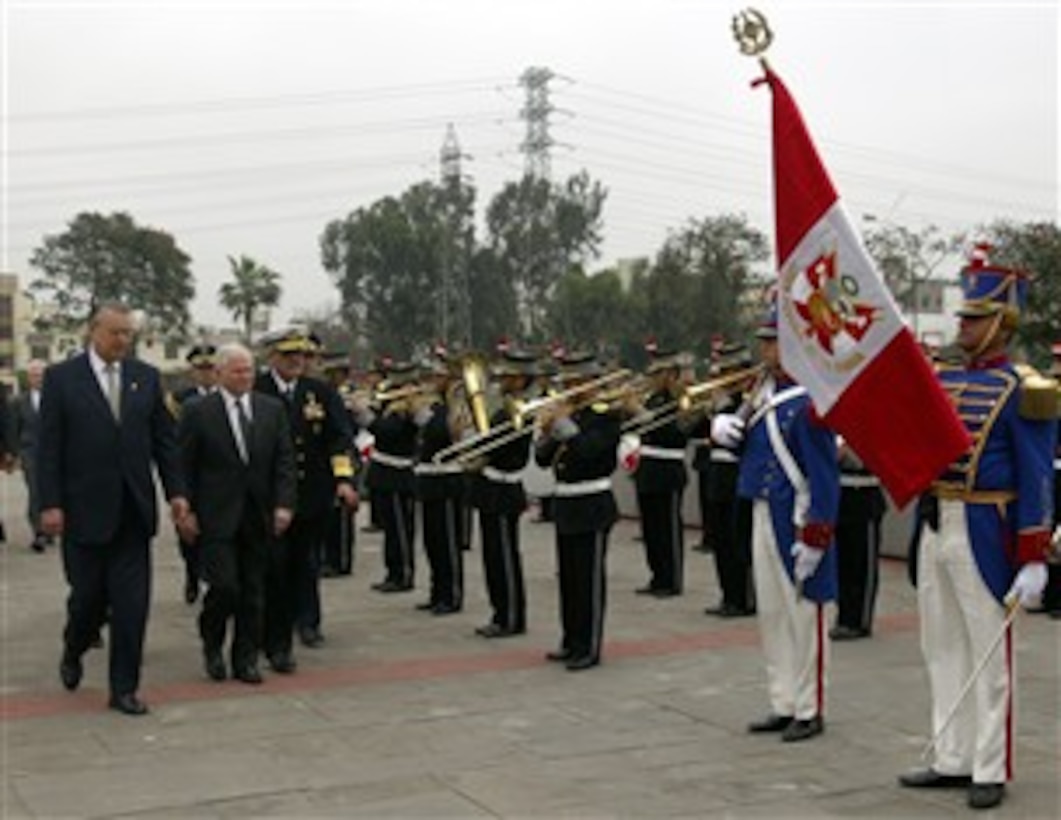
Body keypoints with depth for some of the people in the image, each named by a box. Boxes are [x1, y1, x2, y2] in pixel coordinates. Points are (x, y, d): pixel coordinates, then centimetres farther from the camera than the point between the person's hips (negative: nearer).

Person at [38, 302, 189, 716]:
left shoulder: (146, 377, 7)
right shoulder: (61, 377, -2)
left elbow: (164, 438, 9)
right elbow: (49, 447, -4)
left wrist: (176, 491, 2)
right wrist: (50, 504, -10)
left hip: (133, 510, 3)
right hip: (84, 508, -3)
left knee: (132, 604, 1)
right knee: (88, 596, 6)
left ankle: (124, 688, 11)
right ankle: (73, 651, 37)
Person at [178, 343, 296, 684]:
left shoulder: (273, 409, 7)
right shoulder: (198, 412, -2)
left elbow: (284, 461, 6)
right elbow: (185, 467, -1)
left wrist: (284, 504, -4)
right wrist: (186, 511, -7)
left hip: (258, 517, 4)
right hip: (216, 516, -3)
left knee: (254, 592, 6)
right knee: (225, 586, -9)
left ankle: (246, 659, 17)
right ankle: (212, 644, 17)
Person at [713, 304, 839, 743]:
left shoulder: (810, 402, -17)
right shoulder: (767, 390, 10)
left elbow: (823, 476, -20)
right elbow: (746, 436, 23)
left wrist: (813, 539, -21)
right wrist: (722, 425, -1)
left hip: (796, 522, -9)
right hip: (763, 514, 9)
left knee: (803, 615, 2)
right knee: (771, 614, 15)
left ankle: (809, 711, 13)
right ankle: (783, 705, 26)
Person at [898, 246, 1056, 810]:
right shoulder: (940, 381, 11)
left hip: (983, 532, -7)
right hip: (935, 526, 7)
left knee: (989, 654, 2)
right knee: (943, 650, 13)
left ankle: (990, 771, 12)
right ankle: (952, 761, 24)